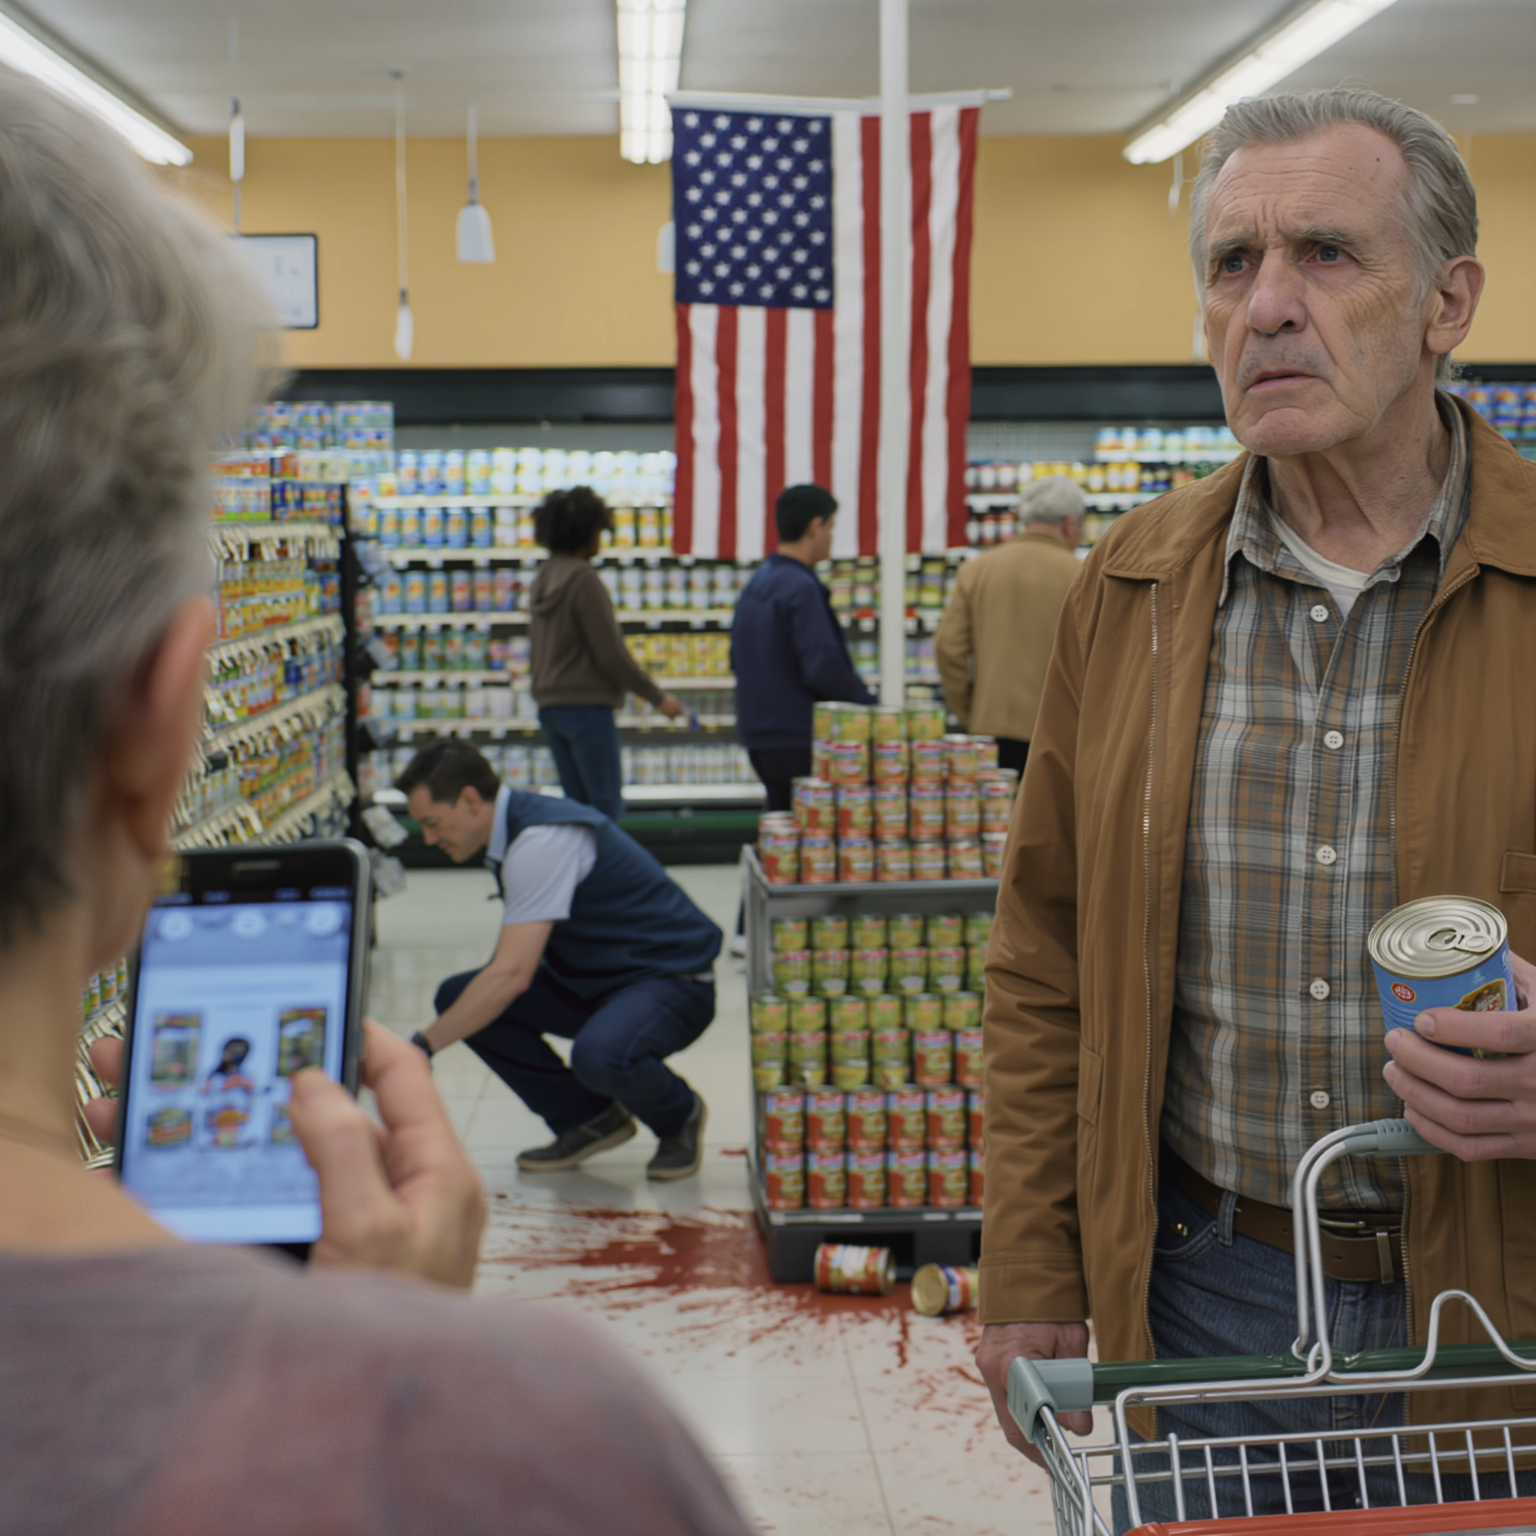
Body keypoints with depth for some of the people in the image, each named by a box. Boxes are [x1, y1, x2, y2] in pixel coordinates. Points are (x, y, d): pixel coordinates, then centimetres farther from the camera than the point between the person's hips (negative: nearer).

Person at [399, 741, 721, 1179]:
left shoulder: (542, 841, -25)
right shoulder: (512, 828, 4)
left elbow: (512, 975, -30)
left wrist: (422, 1045, -24)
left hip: (672, 981, -9)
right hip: (592, 980, 9)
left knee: (599, 1055, -40)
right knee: (457, 996, -6)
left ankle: (678, 1115, -3)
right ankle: (589, 1118, 4)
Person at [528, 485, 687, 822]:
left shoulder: (542, 579, 13)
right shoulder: (583, 579, -13)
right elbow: (611, 654, -15)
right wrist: (657, 697, -7)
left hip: (549, 706, 9)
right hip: (586, 705, -9)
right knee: (608, 807, -7)